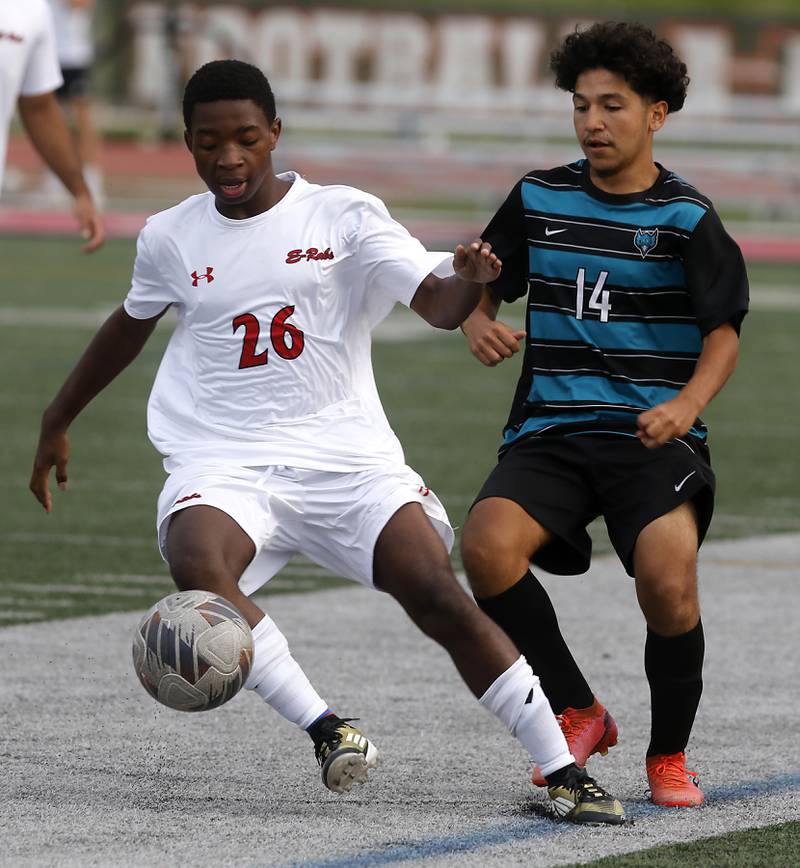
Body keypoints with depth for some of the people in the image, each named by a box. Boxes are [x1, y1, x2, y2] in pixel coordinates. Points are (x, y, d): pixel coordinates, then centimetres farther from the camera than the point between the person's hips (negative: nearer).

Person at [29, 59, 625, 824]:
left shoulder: (345, 217, 2)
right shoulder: (169, 238, 10)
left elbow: (437, 303, -9)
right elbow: (130, 326, 28)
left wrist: (467, 280, -33)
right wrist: (57, 422, 37)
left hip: (347, 458, -1)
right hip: (223, 466, 1)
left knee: (441, 600, -18)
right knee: (198, 566, -33)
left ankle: (564, 773, -10)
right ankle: (324, 729, -26)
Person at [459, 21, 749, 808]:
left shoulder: (685, 217, 0)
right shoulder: (539, 198, 10)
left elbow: (724, 331, -4)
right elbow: (482, 286, 19)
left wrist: (689, 403, -23)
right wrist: (478, 323, -5)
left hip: (653, 438, -3)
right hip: (550, 433, 3)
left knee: (667, 577, -27)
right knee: (486, 544, -26)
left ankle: (669, 756, 1)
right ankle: (577, 714, -4)